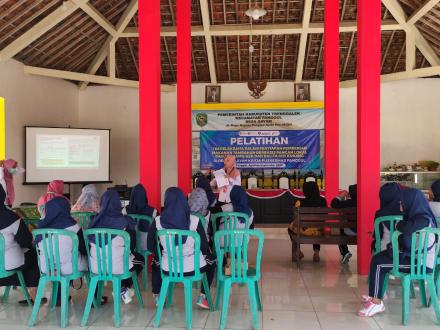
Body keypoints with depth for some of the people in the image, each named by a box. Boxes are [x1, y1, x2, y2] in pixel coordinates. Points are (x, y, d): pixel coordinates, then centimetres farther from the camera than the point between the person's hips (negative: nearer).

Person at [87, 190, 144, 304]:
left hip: (96, 266, 3)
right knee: (140, 259, 28)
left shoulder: (95, 220, -3)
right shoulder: (125, 221, -11)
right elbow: (132, 246, -2)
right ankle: (124, 288, 22)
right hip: (118, 266, -3)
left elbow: (90, 243, 9)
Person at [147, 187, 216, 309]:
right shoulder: (194, 220, -14)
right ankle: (202, 297, 24)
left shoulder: (158, 221, -11)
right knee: (211, 261, 31)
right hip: (192, 266, -1)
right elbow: (204, 246, -8)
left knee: (156, 263, 36)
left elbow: (151, 247, -1)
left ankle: (157, 297, 39)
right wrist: (207, 255, 14)